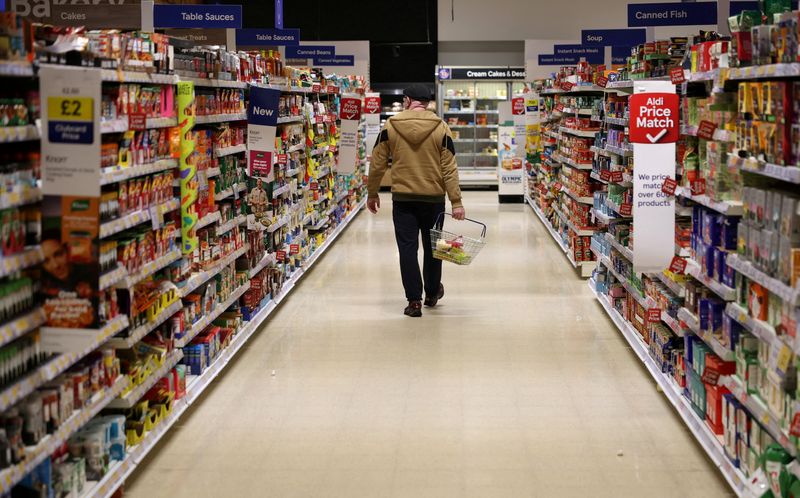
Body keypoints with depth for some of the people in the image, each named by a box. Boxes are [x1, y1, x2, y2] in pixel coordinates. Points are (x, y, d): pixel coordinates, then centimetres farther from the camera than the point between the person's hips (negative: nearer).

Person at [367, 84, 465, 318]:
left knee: (407, 247, 4)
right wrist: (456, 203, -5)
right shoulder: (441, 129, -3)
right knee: (432, 246, 17)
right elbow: (450, 169, -6)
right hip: (433, 198, 1)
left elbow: (377, 164, 1)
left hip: (402, 198, -1)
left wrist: (372, 193, 13)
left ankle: (414, 300, 0)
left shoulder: (390, 127, -2)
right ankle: (432, 293, 32)